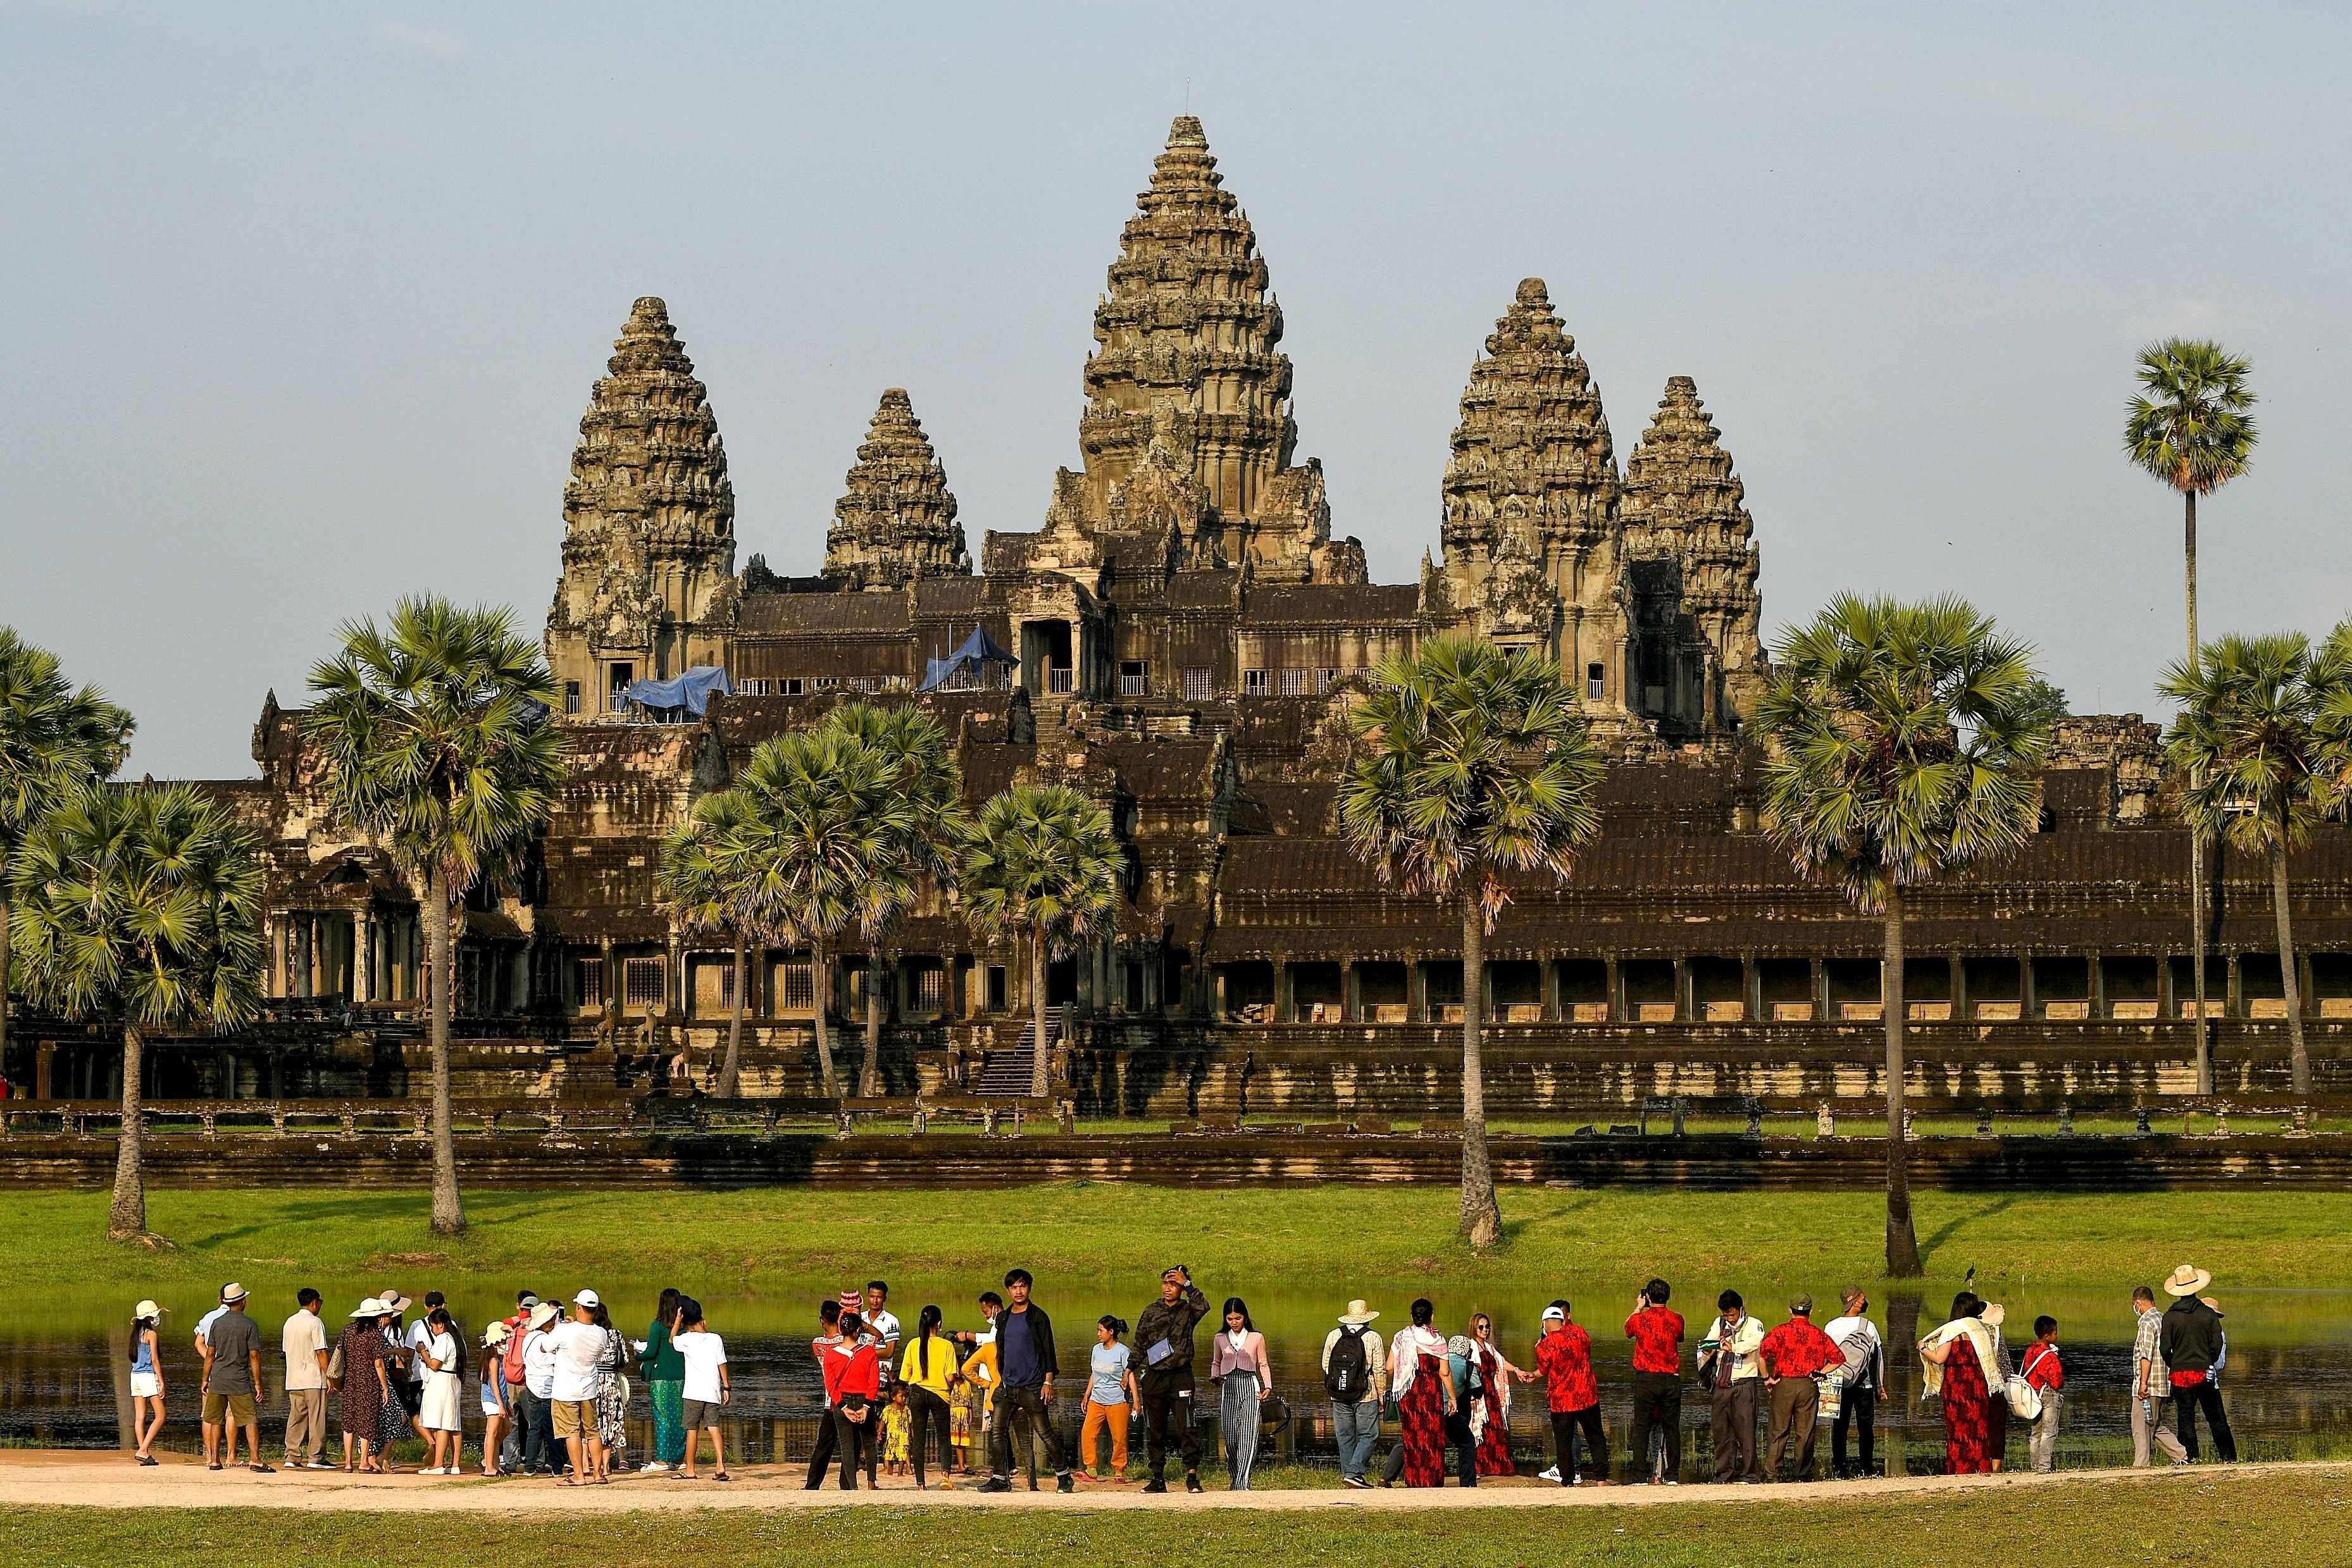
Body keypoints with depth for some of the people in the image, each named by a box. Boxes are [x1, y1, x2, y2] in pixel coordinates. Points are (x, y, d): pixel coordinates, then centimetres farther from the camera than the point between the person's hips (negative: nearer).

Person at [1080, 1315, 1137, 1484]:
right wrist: (1087, 1396, 21)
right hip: (1097, 1400, 5)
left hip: (1117, 1401, -5)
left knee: (1119, 1438, -5)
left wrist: (1135, 1400, -13)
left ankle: (1119, 1472, 5)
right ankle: (1090, 1469, -6)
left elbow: (1130, 1375, -7)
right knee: (1087, 1432, -9)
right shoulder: (1097, 1350, 12)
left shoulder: (1122, 1351, -6)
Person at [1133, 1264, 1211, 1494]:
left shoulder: (1188, 1311, 4)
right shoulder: (1151, 1312, 10)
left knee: (1186, 1428, -8)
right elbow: (1139, 1345, 12)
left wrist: (1187, 1284, -19)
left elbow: (1203, 1307, -20)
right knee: (1154, 1430, 5)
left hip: (1180, 1377, -3)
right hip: (1154, 1378, 3)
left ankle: (1192, 1476, -6)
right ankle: (1158, 1478, 11)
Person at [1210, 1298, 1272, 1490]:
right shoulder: (1220, 1339, 12)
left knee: (1248, 1436, -13)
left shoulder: (1256, 1338, 7)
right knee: (1230, 1437, -3)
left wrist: (1268, 1387, -1)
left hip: (1250, 1386, -2)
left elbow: (1263, 1365, 11)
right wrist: (1215, 1377, 2)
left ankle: (1242, 1483, -17)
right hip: (1229, 1387, 2)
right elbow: (1216, 1363, 23)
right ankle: (1235, 1477, 13)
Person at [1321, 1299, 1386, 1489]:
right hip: (1366, 1395, -4)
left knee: (1345, 1437, 12)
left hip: (1338, 1395, 4)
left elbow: (1325, 1365, 10)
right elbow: (1380, 1370, -6)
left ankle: (1348, 1472, 14)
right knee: (1369, 1436, 2)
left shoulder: (1333, 1336, 3)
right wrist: (1382, 1396, 3)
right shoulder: (1373, 1337, -7)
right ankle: (1354, 1472, -11)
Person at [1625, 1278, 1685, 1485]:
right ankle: (1672, 1476, 5)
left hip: (1646, 1379, -2)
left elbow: (1627, 1330, 18)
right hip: (1671, 1379, 2)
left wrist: (1639, 1308, 30)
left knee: (1641, 1428, 4)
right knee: (1672, 1429, 7)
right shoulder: (1676, 1319, -2)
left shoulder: (1640, 1318, -5)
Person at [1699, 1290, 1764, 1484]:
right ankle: (1724, 1475, 10)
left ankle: (1750, 1475, -4)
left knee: (1745, 1430, -8)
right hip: (1720, 1385, 5)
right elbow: (1709, 1342, 5)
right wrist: (1707, 1350, -19)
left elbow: (1755, 1342, -20)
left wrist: (1733, 1347, -36)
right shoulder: (1719, 1324, 16)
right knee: (1721, 1431, 4)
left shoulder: (1753, 1325, 1)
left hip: (1743, 1384, -5)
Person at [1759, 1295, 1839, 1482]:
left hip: (1784, 1384, -1)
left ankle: (1772, 1472, -3)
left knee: (1778, 1431, 3)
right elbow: (1838, 1358, 5)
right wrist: (1820, 1372, 7)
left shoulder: (1781, 1331, -2)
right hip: (1809, 1387, 1)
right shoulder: (1819, 1335, 7)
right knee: (1805, 1433, 7)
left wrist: (1766, 1378, -6)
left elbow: (1763, 1352, -15)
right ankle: (1804, 1474, 7)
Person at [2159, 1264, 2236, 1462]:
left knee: (2185, 1416, 5)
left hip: (2180, 1373, -1)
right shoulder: (2208, 1314, -4)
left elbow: (2166, 1349, -6)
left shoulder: (2170, 1316, -5)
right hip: (2205, 1372, 1)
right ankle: (2228, 1456, 8)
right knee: (2216, 1417, 7)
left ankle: (2190, 1456, 0)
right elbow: (2217, 1346, -2)